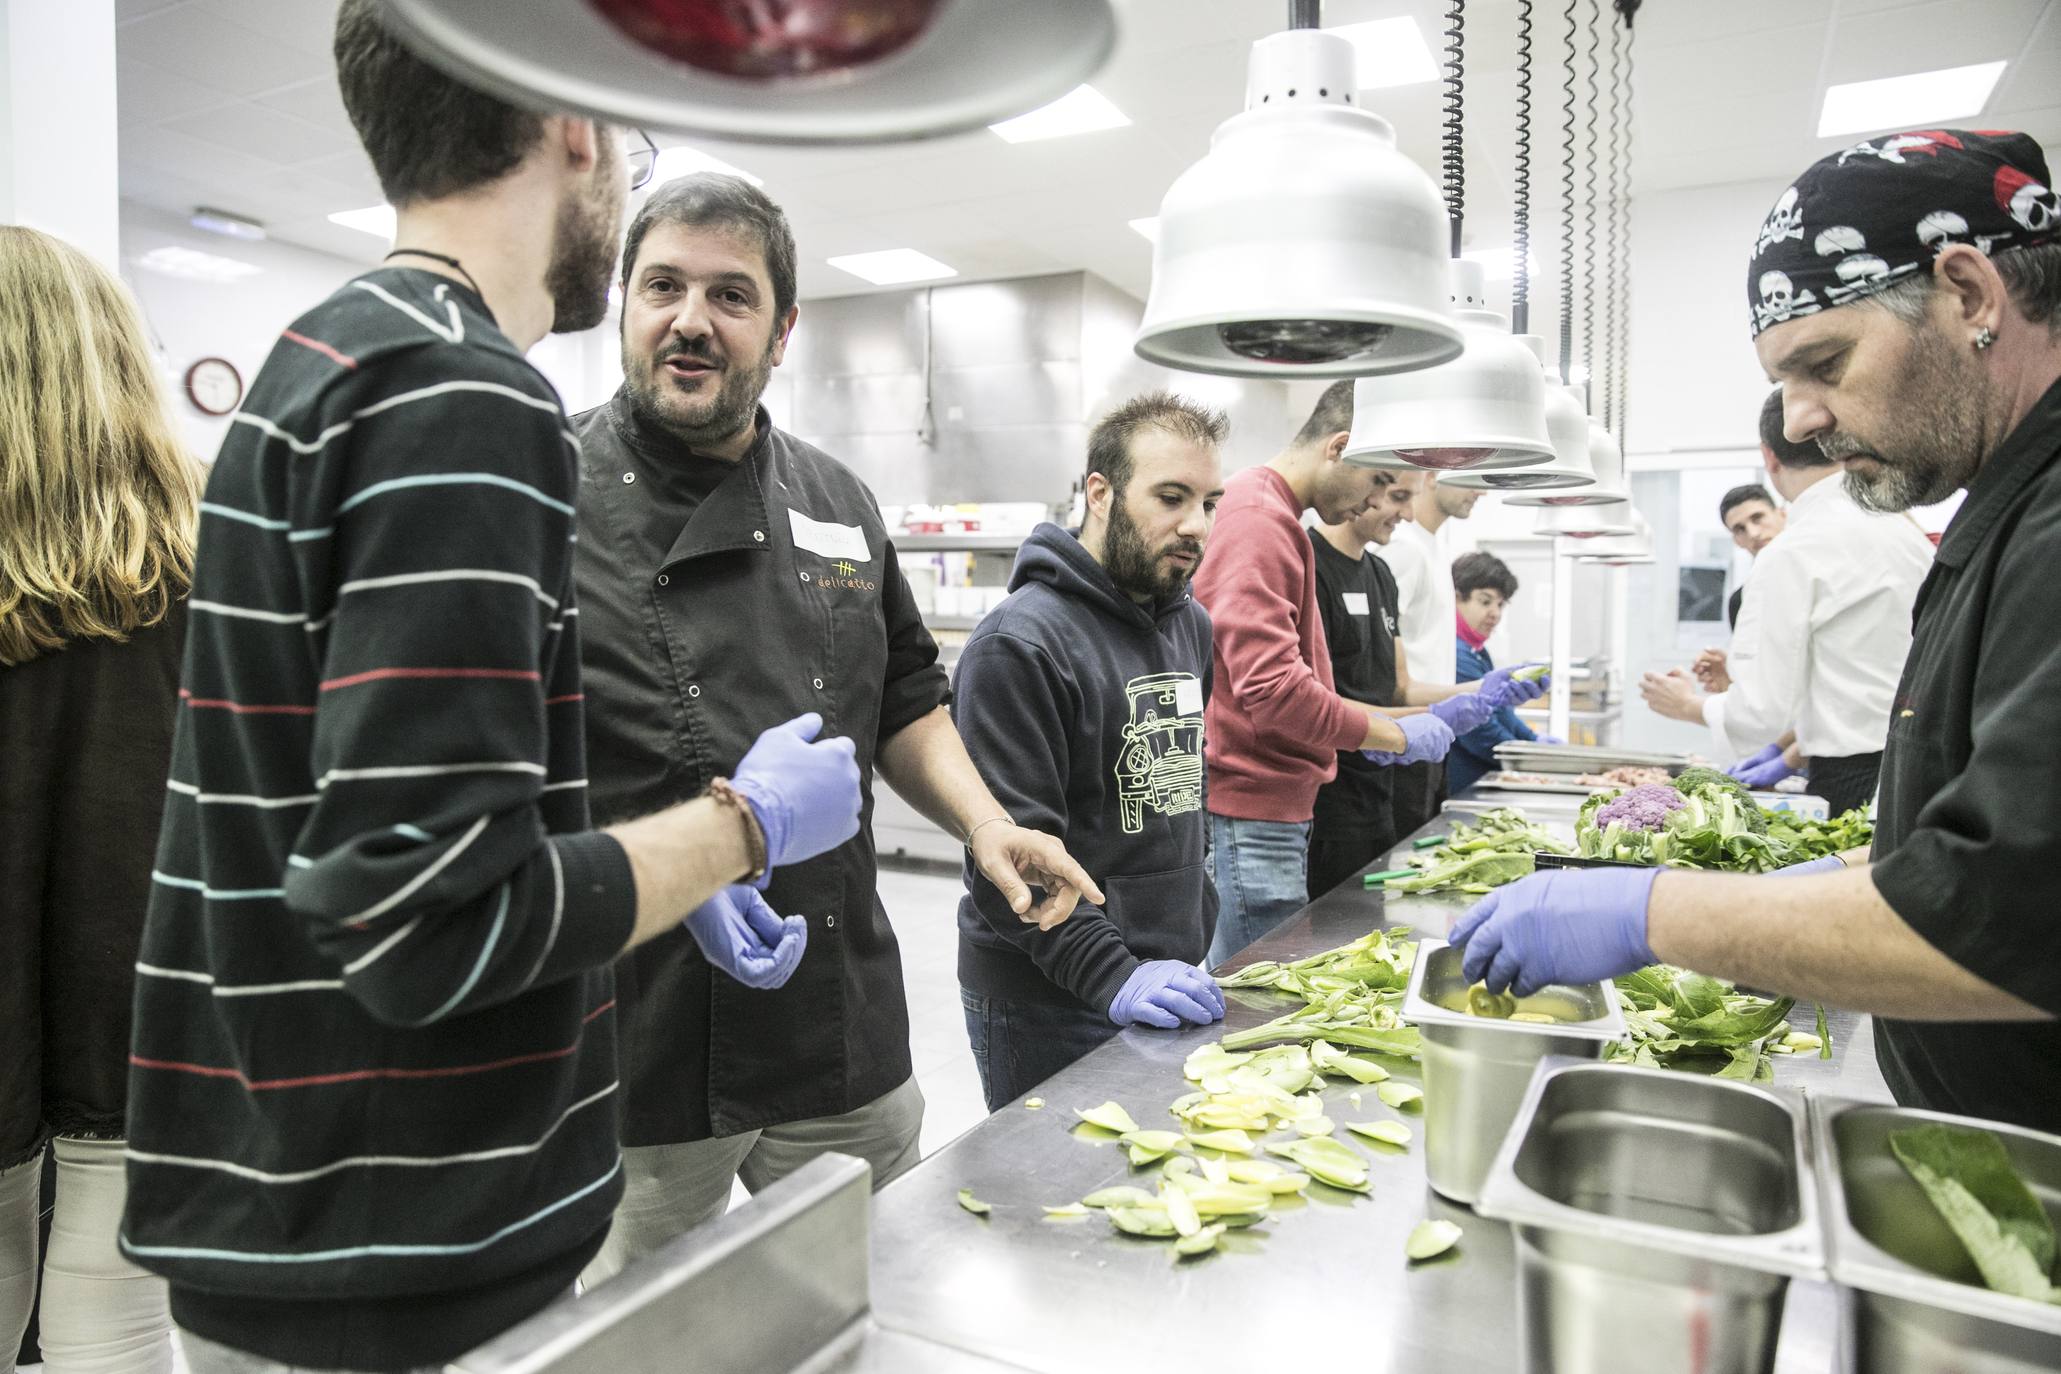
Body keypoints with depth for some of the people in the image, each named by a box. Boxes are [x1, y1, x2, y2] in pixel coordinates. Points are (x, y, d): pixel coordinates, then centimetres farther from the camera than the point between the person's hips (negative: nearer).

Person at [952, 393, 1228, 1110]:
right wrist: (1112, 976, -26)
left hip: (1169, 981, 8)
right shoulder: (1020, 643, -18)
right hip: (1050, 1011, -7)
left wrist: (1195, 933, 16)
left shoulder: (1192, 626, 9)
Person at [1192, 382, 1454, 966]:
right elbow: (1271, 690, -24)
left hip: (1273, 809, 11)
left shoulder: (1272, 517, 19)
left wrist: (1366, 723, 13)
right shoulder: (1257, 518, -15)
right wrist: (1394, 735, -11)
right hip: (1250, 814, -11)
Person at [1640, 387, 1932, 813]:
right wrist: (1793, 749, 23)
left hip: (1852, 779, -7)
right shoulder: (1907, 532, 9)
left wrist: (1689, 706, 4)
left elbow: (1760, 710, -16)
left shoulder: (1789, 557, -14)